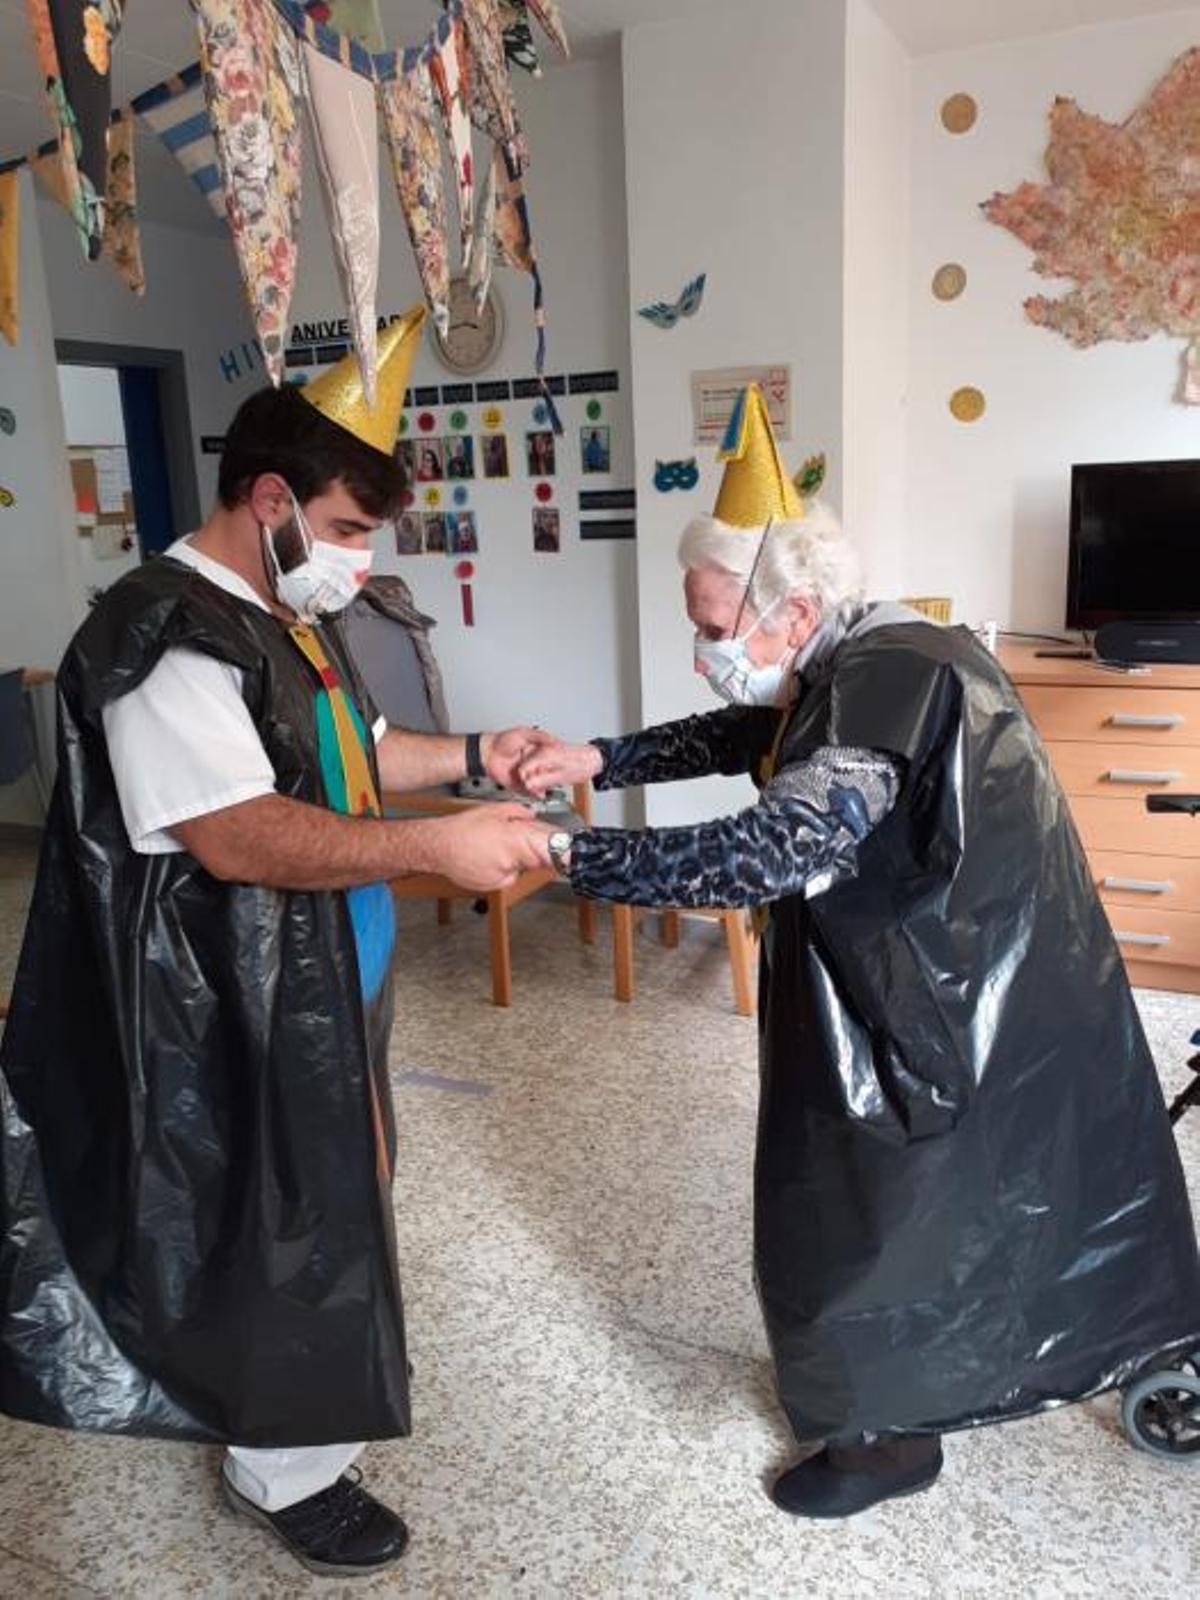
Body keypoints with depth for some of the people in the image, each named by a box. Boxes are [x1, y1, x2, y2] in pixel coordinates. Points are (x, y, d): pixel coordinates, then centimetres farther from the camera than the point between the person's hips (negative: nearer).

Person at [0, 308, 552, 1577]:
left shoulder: (288, 616, 9)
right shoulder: (167, 638, -24)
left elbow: (347, 754, 19)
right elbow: (240, 837, -32)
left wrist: (471, 756, 4)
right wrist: (437, 846, -36)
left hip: (318, 984, 10)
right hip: (231, 1010, -10)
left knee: (323, 1205, 25)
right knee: (275, 1227, 7)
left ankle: (293, 1421, 50)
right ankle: (284, 1472, 31)